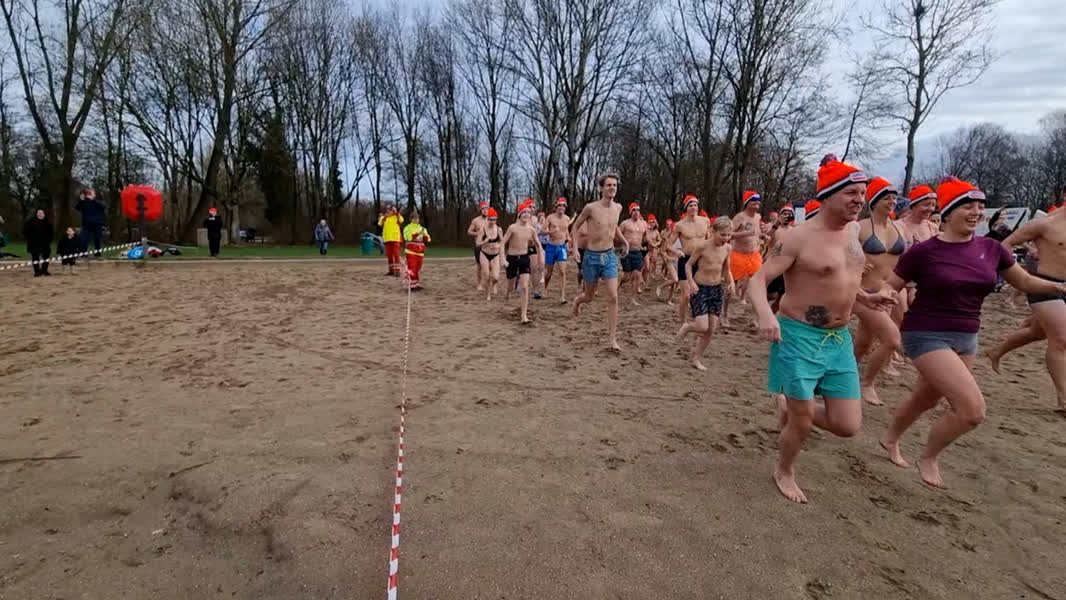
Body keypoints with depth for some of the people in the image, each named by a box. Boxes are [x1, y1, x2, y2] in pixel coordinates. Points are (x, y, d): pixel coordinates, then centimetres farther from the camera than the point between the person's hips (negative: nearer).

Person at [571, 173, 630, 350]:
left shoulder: (618, 208, 2)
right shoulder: (591, 208, -13)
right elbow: (576, 226, 1)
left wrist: (624, 241, 17)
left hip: (610, 256, 3)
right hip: (592, 256, -3)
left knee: (613, 297, -8)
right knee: (589, 296, 13)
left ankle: (612, 338, -2)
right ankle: (577, 300, 51)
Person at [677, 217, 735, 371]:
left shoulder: (728, 248, 0)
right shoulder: (703, 246, -15)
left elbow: (726, 270, 14)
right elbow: (688, 265, -6)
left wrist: (731, 283, -4)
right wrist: (691, 282, -21)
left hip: (717, 289, 5)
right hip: (700, 289, -5)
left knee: (711, 329, 6)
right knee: (702, 327, -15)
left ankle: (697, 358, 23)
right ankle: (687, 327, 21)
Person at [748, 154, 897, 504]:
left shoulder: (854, 230, 8)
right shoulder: (800, 238, -15)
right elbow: (757, 280, -19)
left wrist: (864, 297, 18)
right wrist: (765, 313, -37)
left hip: (840, 340, 7)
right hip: (800, 337, -7)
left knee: (848, 426, 6)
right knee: (802, 422, 3)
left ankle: (790, 407, 34)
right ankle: (784, 472, 32)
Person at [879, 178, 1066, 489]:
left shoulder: (991, 248, 1)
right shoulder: (924, 251, -14)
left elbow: (1025, 281, 15)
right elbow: (888, 290, -8)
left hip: (966, 338, 7)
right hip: (927, 335, -6)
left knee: (925, 399, 22)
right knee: (973, 409, -16)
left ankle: (890, 439, 47)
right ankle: (929, 457, 10)